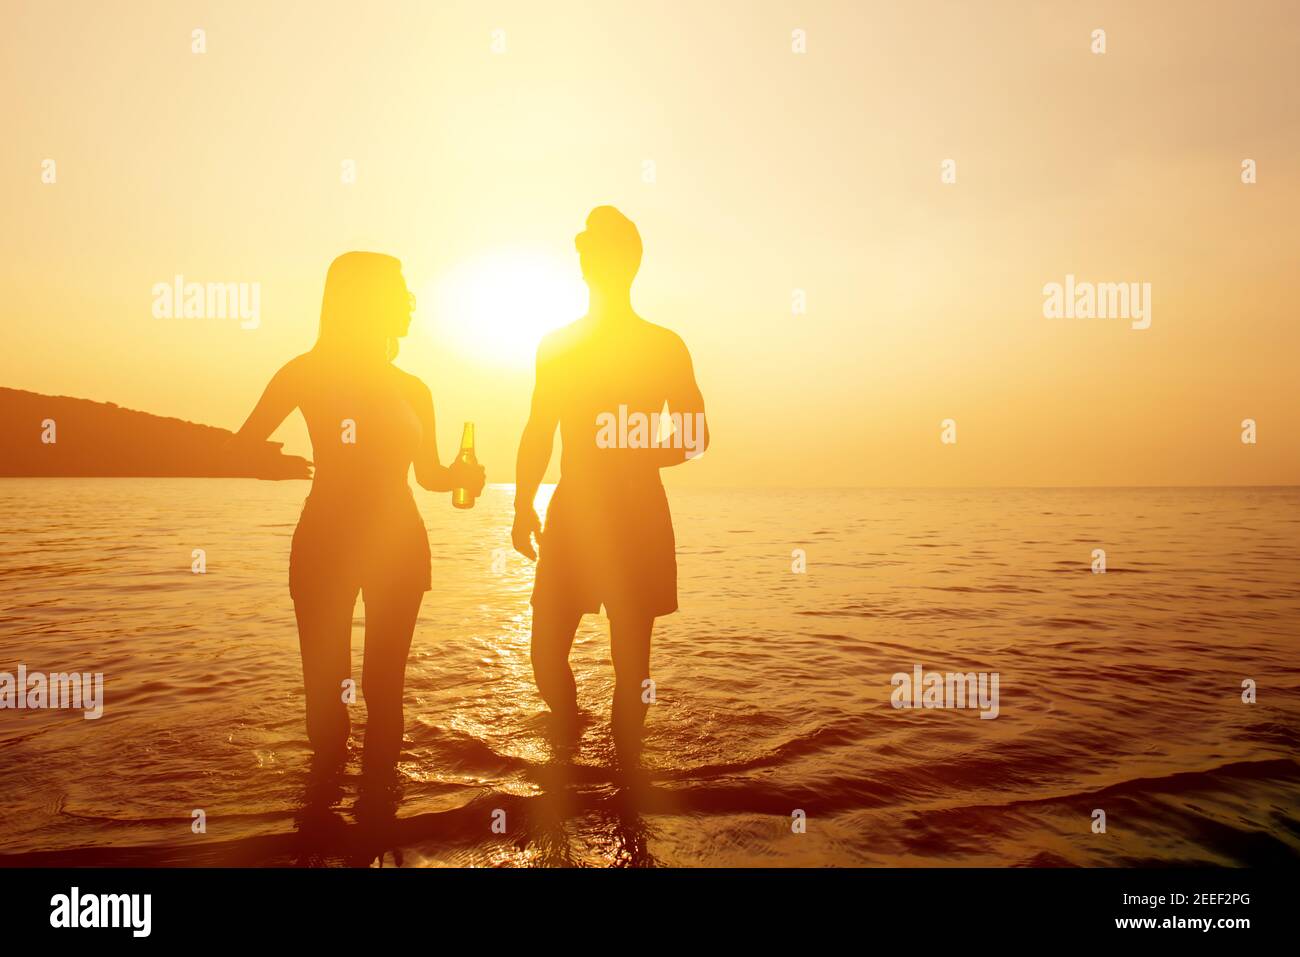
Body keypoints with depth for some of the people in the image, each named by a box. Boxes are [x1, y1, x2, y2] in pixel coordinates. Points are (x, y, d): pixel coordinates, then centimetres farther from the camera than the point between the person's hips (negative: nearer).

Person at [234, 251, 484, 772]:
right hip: (324, 542, -3)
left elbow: (429, 473, 18)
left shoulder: (412, 390, 11)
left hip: (398, 546, 3)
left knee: (384, 686, 3)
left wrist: (461, 474, -3)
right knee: (325, 686, 0)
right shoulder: (308, 372, 1)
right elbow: (241, 447, -3)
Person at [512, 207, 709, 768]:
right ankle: (570, 739, 31)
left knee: (630, 658, 2)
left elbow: (696, 436, 3)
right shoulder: (557, 345, 10)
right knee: (546, 649, 1)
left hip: (639, 517, -2)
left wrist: (637, 459, -10)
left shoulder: (665, 346, 3)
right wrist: (523, 508, 7)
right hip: (571, 515, 2)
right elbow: (538, 434, 13)